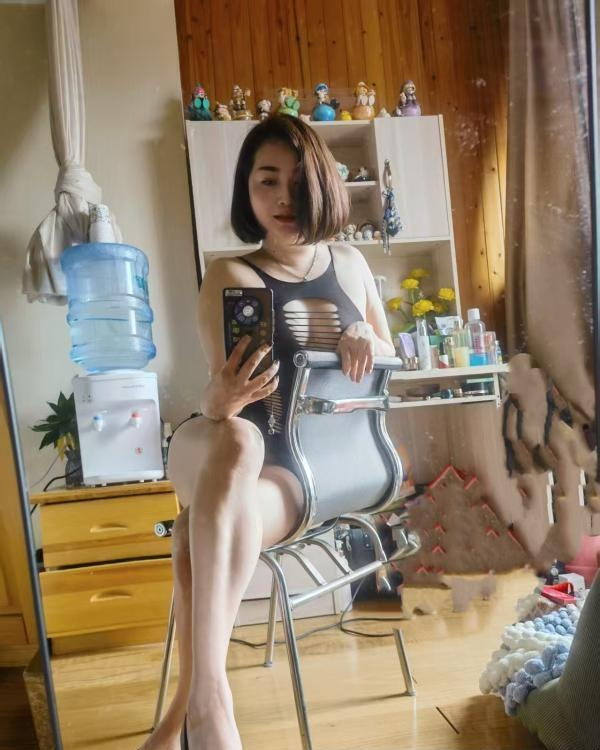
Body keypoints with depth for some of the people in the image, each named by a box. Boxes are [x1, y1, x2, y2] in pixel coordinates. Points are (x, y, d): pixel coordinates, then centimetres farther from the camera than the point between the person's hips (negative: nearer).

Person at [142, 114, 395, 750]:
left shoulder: (349, 263, 11)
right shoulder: (230, 277, -2)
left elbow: (390, 358, 20)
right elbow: (215, 398, -7)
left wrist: (365, 339, -4)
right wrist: (224, 399, -32)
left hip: (312, 470, 1)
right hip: (226, 455, -1)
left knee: (198, 536, -35)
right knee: (236, 441, -41)